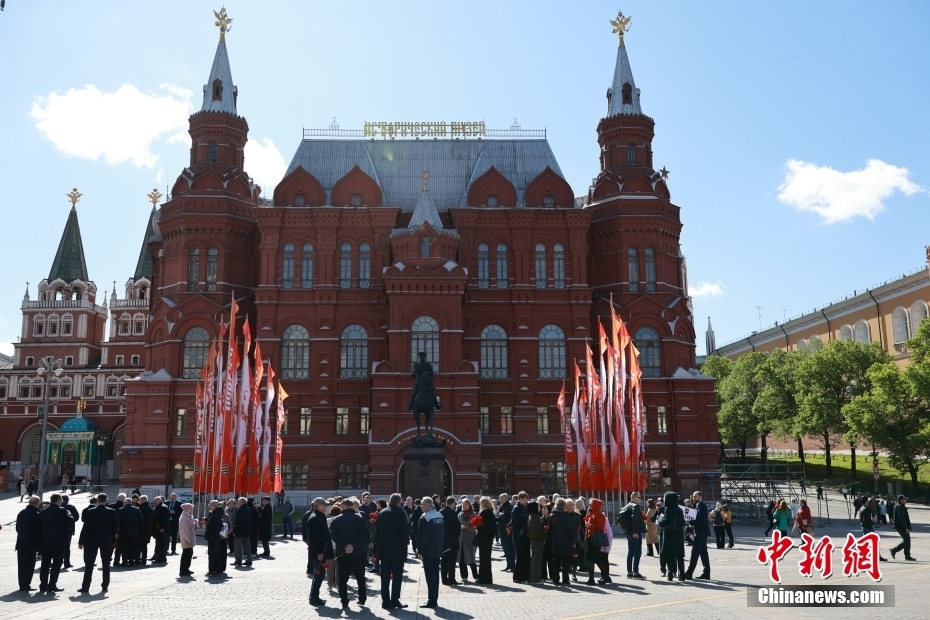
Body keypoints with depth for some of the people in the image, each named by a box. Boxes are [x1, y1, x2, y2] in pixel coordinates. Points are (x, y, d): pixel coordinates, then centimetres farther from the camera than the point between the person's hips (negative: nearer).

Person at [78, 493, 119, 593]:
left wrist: (81, 541, -1)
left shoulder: (90, 512, -8)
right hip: (106, 541, 1)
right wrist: (114, 539, 12)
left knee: (89, 564, 5)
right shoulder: (112, 512, -5)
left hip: (91, 541, -1)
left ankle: (85, 587, 2)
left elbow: (85, 528, -8)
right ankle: (105, 586, 11)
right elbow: (116, 526, 0)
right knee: (106, 564, 9)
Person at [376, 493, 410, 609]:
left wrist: (379, 545, 13)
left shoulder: (382, 512, 5)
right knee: (397, 576, 1)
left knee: (385, 576, 8)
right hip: (398, 549, -4)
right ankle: (395, 600, -2)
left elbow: (377, 529, 7)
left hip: (384, 548, 4)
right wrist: (405, 542, 0)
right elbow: (405, 529, -15)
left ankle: (385, 601, 8)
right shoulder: (401, 512, -9)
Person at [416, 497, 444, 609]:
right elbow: (443, 533, 13)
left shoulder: (425, 517, -15)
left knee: (429, 575, -4)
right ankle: (434, 600, 16)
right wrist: (441, 547, 17)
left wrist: (420, 551, -11)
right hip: (437, 550, 8)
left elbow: (422, 536, -17)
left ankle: (431, 601, -3)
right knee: (435, 575, 12)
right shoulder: (440, 516, 9)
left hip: (428, 551, -8)